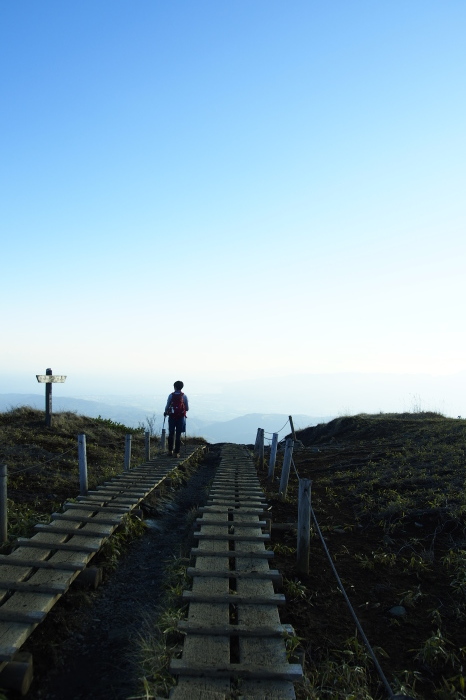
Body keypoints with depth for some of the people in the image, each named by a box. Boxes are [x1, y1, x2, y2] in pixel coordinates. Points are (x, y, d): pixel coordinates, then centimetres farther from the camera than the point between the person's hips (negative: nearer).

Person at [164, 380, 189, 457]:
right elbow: (187, 408, 2)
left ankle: (170, 451, 17)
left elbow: (167, 406, 1)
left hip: (172, 417, 1)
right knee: (178, 435, 2)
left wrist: (165, 412, 22)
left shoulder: (171, 395, -1)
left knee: (171, 434, 14)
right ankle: (177, 452, 2)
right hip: (181, 417, -1)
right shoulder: (184, 396, -1)